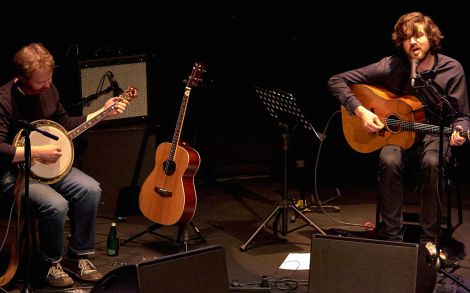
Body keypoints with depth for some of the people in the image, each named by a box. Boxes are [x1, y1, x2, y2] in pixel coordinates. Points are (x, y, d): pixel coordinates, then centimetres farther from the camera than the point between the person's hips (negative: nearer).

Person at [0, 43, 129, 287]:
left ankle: (78, 256, 3)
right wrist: (37, 152, -27)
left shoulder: (47, 89, 3)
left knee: (91, 190, -13)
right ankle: (52, 263, -3)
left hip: (48, 163, 7)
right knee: (56, 205, -29)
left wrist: (104, 112, 9)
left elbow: (65, 124, 17)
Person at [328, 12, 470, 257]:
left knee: (432, 162, -35)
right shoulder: (391, 67, -11)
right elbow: (336, 81, -8)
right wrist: (361, 111, -19)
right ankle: (391, 238, -22)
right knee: (389, 161, -34)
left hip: (435, 133, 0)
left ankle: (429, 240, -23)